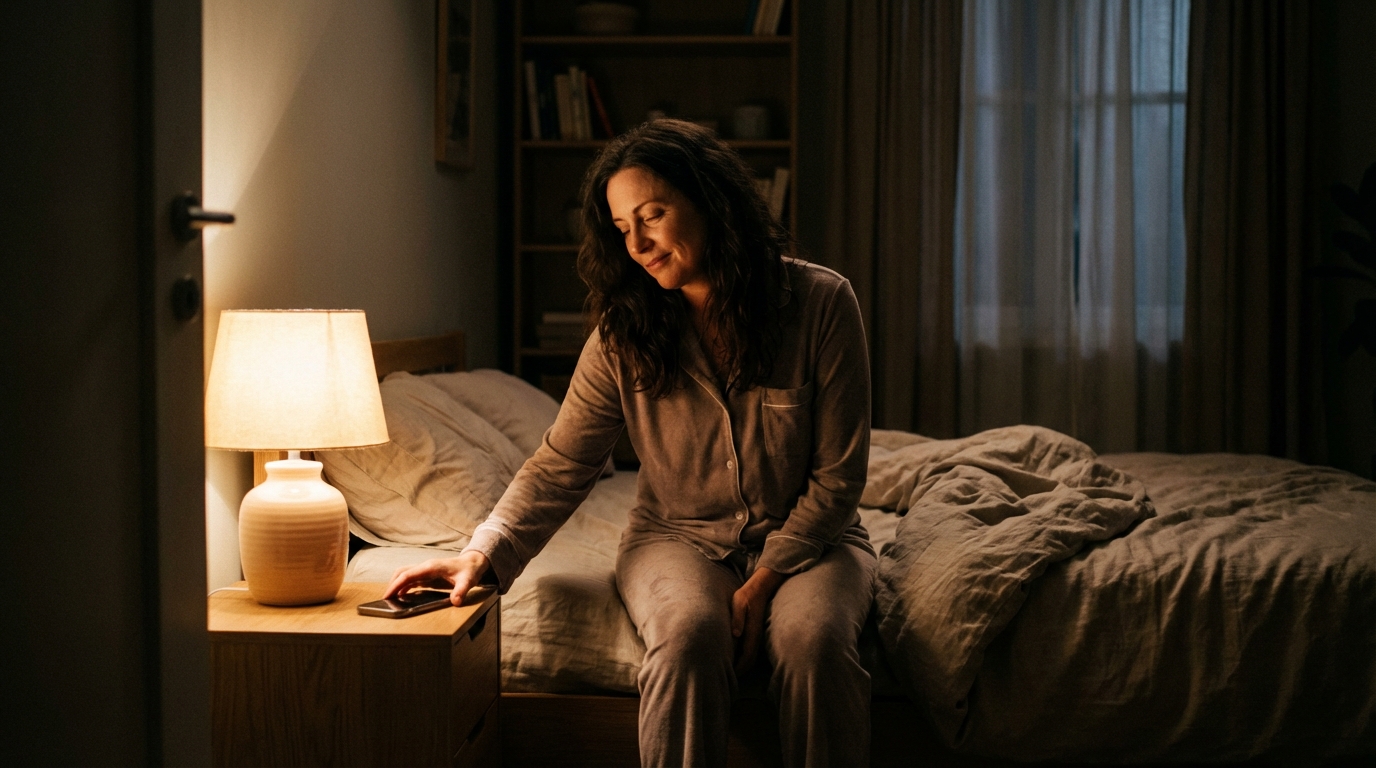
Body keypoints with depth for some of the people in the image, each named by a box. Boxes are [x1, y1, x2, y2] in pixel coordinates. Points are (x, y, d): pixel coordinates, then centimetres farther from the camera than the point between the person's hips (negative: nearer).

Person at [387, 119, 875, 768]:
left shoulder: (820, 302, -10)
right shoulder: (624, 335, -4)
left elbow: (837, 474, -8)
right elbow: (560, 467, -3)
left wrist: (764, 580, -16)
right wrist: (483, 553, -19)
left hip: (805, 538, -1)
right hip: (680, 537, 1)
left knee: (815, 638, -33)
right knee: (689, 632, -33)